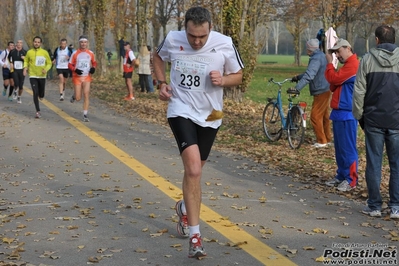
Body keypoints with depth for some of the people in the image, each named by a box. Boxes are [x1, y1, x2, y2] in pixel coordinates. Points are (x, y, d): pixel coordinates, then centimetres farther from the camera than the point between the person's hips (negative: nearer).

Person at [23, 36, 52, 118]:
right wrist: (25, 67, -2)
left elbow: (49, 63, 5)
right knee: (35, 93, -12)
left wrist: (46, 69, -14)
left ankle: (40, 95, 47)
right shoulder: (29, 52, -1)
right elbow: (26, 61, 16)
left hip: (42, 76, 1)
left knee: (41, 95, 7)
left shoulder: (45, 52, -3)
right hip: (33, 76, -1)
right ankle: (38, 111, -5)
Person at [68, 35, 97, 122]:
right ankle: (74, 96, 38)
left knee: (86, 96, -8)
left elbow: (94, 62, 18)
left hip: (87, 77, 2)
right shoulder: (75, 53, -5)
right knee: (78, 98, 0)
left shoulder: (90, 53, 3)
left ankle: (85, 115, -1)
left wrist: (93, 68, -3)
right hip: (77, 77, -1)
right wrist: (75, 70, -19)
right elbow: (70, 65, 0)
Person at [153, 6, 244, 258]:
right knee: (194, 169, -20)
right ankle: (195, 234, -14)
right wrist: (162, 83, -1)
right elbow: (158, 57, 14)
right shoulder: (172, 40, -10)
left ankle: (185, 207, 49)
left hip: (209, 115, 2)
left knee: (194, 170, 17)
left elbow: (238, 76, 1)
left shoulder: (225, 44, -13)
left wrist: (223, 80, -20)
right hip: (181, 111, -2)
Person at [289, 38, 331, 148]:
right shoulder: (321, 56, 14)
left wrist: (297, 88, -37)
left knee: (315, 116, -7)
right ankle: (327, 138, 24)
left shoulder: (316, 59, -20)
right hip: (325, 90, 11)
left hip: (321, 92, -11)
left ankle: (321, 141, -3)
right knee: (324, 115, 16)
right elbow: (310, 72, 25)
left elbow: (309, 76, -32)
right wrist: (298, 77, 24)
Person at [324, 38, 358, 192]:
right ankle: (341, 175, 21)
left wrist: (329, 62, -5)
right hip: (339, 112, 10)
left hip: (347, 113, -10)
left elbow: (333, 78, -19)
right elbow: (333, 86, 19)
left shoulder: (353, 65, -13)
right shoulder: (346, 65, 21)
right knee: (339, 147, 14)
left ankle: (351, 179, -2)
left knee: (348, 148, -7)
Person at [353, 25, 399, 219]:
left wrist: (359, 115, 8)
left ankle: (374, 206, 11)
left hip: (373, 120, 0)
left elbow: (359, 91, -2)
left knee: (373, 163, 6)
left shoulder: (368, 59, -2)